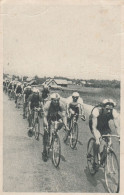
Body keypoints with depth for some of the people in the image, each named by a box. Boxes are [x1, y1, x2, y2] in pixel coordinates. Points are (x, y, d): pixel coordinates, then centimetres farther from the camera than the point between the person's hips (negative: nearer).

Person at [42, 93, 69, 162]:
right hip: (49, 116, -2)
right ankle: (44, 151, 0)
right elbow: (45, 116, -34)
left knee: (61, 122, -29)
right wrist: (46, 125, -50)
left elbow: (64, 116, -32)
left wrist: (66, 125, -47)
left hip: (56, 115, 2)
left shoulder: (62, 105, -31)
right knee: (46, 132, -10)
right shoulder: (47, 104, -34)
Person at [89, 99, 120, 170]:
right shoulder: (96, 111, -38)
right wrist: (97, 139, -49)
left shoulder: (114, 113, -30)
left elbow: (117, 126, -25)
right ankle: (96, 160, -12)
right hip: (95, 124, -3)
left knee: (109, 142, -15)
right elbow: (94, 127, -38)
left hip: (105, 125, 3)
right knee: (98, 141, -28)